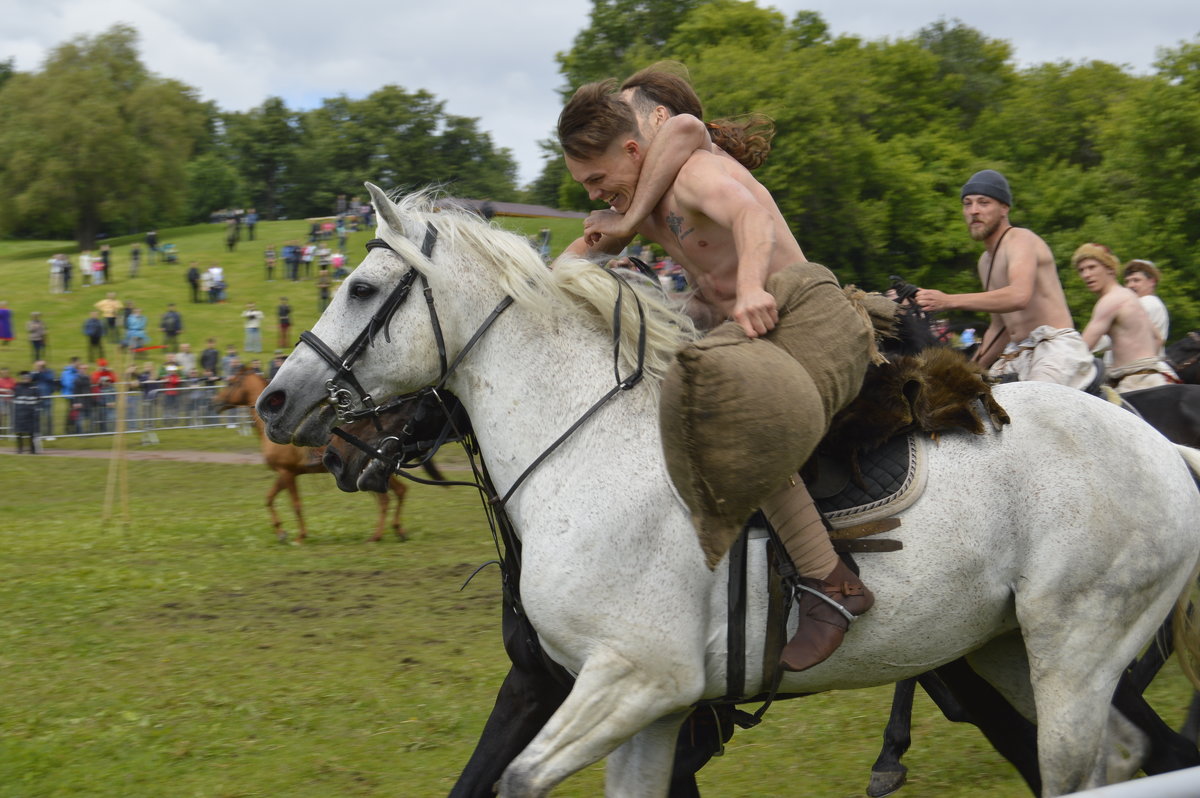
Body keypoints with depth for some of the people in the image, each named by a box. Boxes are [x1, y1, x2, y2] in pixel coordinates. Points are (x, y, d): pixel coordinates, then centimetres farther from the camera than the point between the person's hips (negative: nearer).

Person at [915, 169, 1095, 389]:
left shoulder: (1021, 239, -7)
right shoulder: (986, 260, 21)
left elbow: (1019, 296, -29)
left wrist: (949, 301, -32)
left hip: (1055, 348, -9)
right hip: (1016, 354, 9)